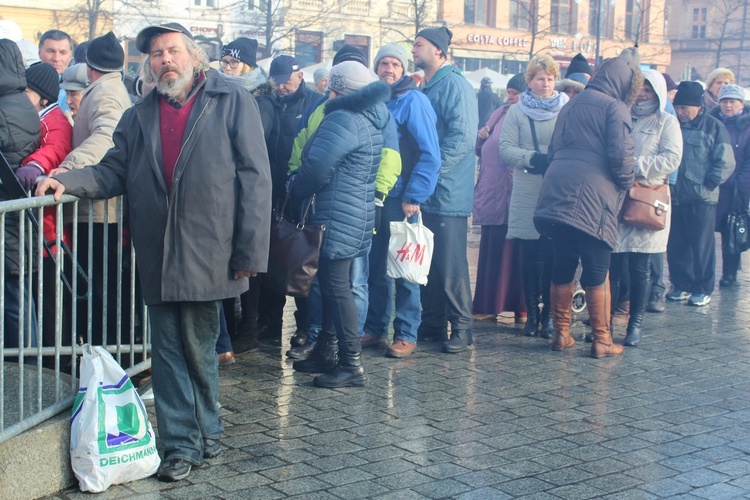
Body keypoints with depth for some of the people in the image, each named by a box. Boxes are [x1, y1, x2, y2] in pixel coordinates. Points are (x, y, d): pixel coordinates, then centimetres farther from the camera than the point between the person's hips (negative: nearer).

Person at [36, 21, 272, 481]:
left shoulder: (232, 102, 0)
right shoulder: (139, 117, 15)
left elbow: (255, 179, -5)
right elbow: (113, 172, 14)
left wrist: (249, 252, -11)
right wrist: (68, 181, -6)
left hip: (207, 255, -4)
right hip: (158, 259, 4)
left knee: (198, 349, 7)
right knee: (169, 351, 6)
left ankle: (206, 432, 26)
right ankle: (182, 445, 16)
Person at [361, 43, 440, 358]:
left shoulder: (412, 100, -7)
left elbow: (430, 154, -12)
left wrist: (414, 196, -16)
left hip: (401, 199, -6)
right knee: (375, 267, 11)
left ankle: (406, 335, 8)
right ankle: (375, 329, 21)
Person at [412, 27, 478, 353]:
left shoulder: (454, 85, -10)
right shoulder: (424, 88, 17)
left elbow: (462, 136, -19)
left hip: (447, 191, -9)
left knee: (450, 264, -5)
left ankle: (461, 328, 4)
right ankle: (432, 322, 21)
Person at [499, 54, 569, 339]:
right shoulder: (517, 112, 10)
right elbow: (506, 149, 0)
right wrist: (533, 158, -16)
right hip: (527, 195, 1)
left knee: (553, 257, 0)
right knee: (531, 257, 4)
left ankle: (549, 314, 9)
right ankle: (532, 313, 12)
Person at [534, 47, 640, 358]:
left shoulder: (572, 105, 21)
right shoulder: (615, 108, -2)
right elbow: (621, 154, -10)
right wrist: (627, 182, 7)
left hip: (556, 193, 6)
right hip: (593, 198, -6)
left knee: (562, 268, 11)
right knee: (597, 272, 0)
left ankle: (561, 333, 17)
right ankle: (601, 340, 6)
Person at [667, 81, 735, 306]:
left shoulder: (714, 127, -1)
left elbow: (726, 163, -4)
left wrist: (709, 184, -11)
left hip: (701, 198, -4)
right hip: (675, 197, 4)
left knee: (702, 245, 2)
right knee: (676, 245, 7)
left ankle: (703, 289, 11)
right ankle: (681, 285, 19)